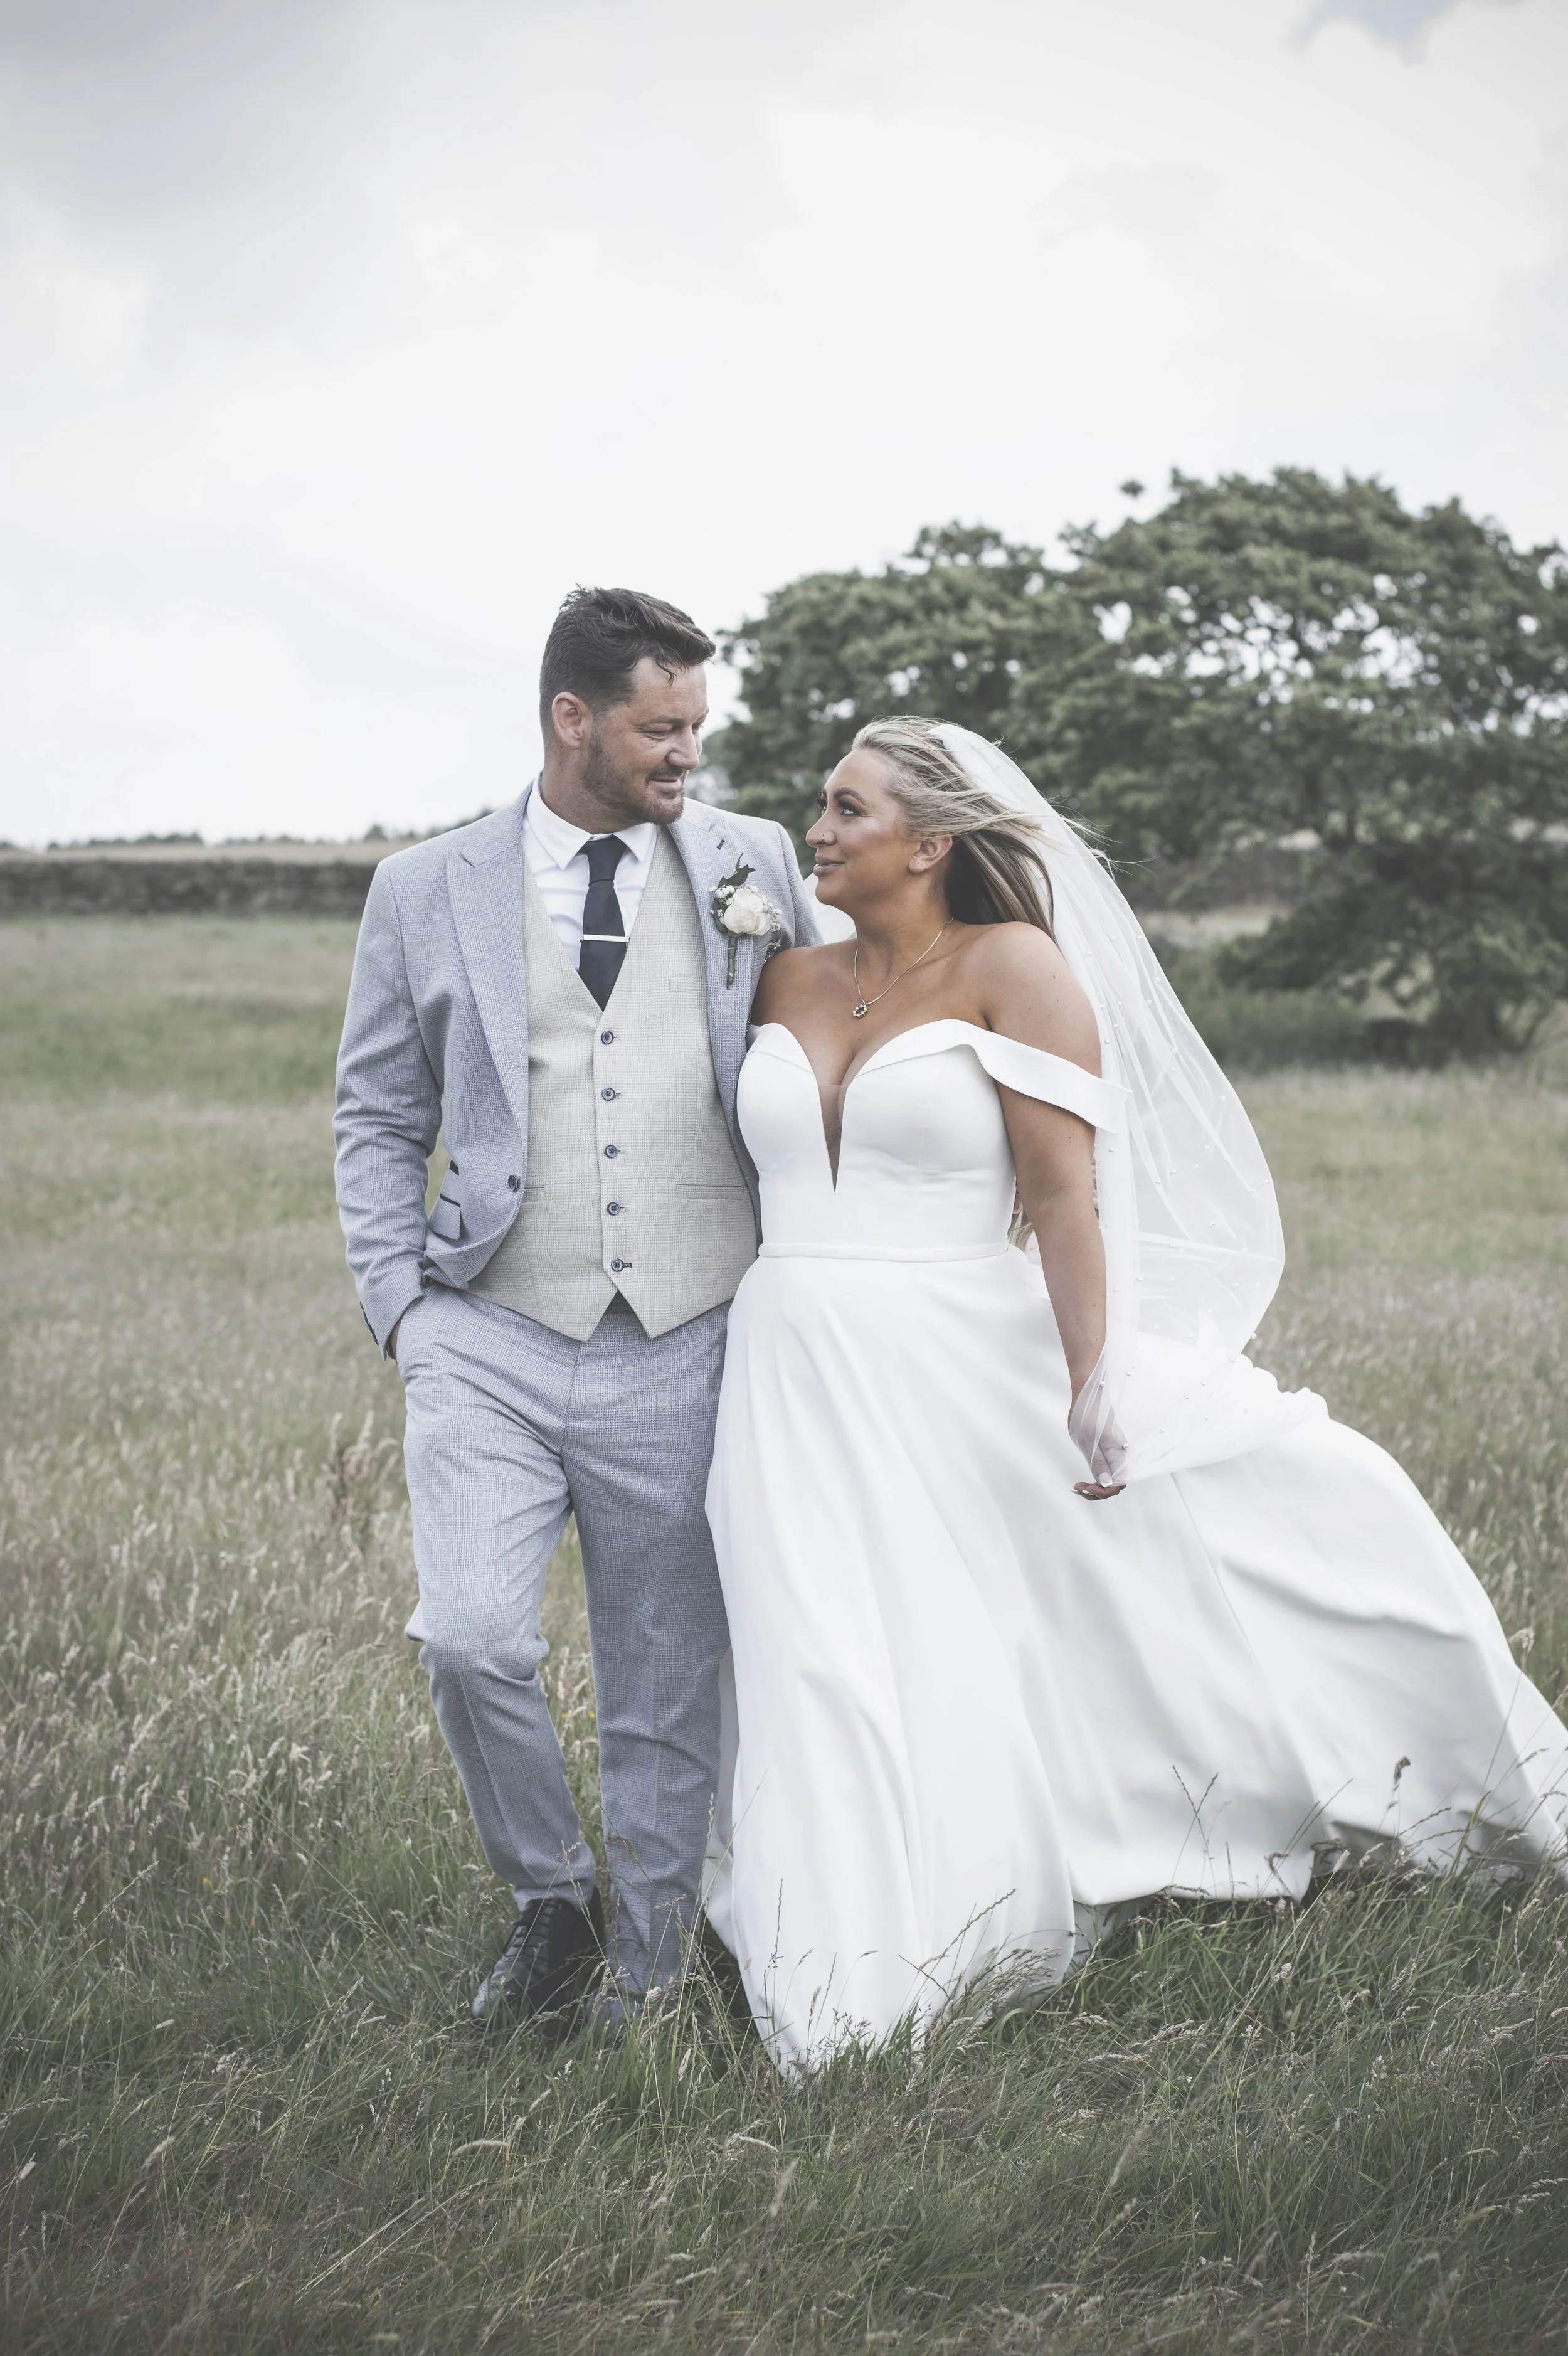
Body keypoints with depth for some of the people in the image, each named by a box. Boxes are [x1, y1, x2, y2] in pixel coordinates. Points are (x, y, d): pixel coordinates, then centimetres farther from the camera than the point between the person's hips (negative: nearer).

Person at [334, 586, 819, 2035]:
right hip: (491, 1344, -1)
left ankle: (648, 1960, 25)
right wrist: (401, 1305, -1)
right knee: (473, 1640, -16)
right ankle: (552, 1900, 11)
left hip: (683, 1356, 1)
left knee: (669, 1684, 6)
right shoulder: (428, 892, 5)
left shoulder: (753, 867, 7)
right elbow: (379, 1118, 10)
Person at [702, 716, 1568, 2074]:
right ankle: (861, 1998, 21)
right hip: (798, 1388, 4)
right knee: (836, 1698, 5)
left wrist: (1092, 1387, -18)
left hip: (961, 1374, -3)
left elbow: (1065, 1192, -12)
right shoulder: (790, 982, 10)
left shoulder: (1012, 967, -5)